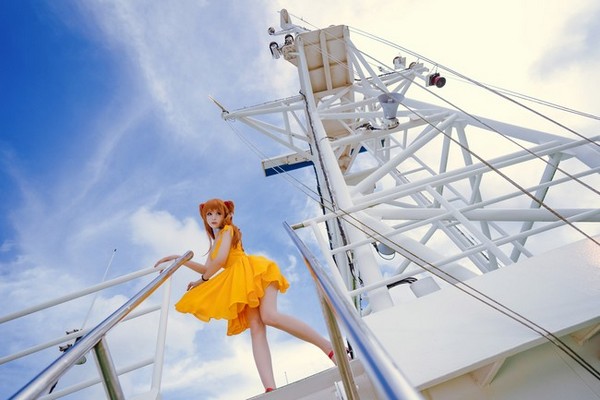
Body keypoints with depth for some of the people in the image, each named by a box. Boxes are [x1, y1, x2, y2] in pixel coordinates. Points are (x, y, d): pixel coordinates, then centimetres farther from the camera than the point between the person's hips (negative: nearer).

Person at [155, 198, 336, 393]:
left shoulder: (228, 230, 8)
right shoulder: (215, 242, 32)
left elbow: (220, 260, -5)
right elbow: (207, 269, 37)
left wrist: (202, 280, 10)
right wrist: (178, 259, 35)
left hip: (253, 271, -7)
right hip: (241, 282, 7)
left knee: (269, 316, -30)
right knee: (256, 328, -16)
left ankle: (330, 348, -29)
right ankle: (270, 389, -34)